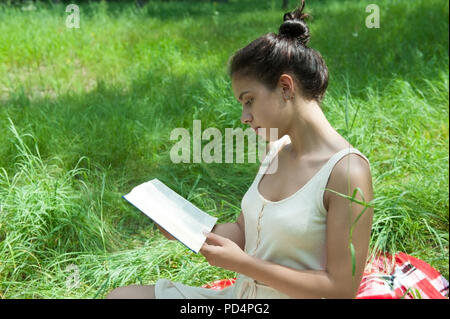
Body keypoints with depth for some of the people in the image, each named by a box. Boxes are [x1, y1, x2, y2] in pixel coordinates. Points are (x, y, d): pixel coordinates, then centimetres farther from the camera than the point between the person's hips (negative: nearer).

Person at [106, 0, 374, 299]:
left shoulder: (347, 170, -20)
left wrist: (243, 263, -20)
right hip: (238, 292, 7)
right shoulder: (276, 150, 4)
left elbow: (341, 289, -19)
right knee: (121, 294, 2)